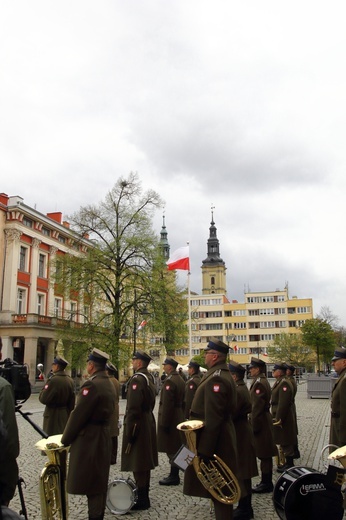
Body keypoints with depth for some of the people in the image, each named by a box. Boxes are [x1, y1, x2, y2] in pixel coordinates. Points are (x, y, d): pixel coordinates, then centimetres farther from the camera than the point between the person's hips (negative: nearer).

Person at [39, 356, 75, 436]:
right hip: (65, 415, 7)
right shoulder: (70, 381, 4)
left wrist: (44, 388, -1)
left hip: (53, 415, -7)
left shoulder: (53, 380, -18)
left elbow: (43, 399, -17)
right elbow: (72, 402, 9)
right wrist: (69, 414, 17)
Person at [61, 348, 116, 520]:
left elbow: (78, 415, -19)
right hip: (104, 436, 9)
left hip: (88, 439, -9)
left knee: (90, 483, 0)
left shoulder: (91, 384, -20)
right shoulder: (109, 384, 8)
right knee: (100, 481, 16)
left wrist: (65, 439, -7)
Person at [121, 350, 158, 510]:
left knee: (138, 463, 0)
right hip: (148, 422, 10)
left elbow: (133, 409, -23)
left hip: (138, 425, -10)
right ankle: (144, 494, 32)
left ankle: (142, 499, 8)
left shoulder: (137, 379, -21)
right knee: (144, 461, 19)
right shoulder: (149, 377, 8)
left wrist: (129, 434, -19)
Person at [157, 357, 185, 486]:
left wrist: (164, 423, -19)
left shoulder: (169, 381, -20)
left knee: (172, 450, -1)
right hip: (179, 416, 10)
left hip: (170, 418, -10)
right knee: (176, 448, 17)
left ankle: (174, 477, 7)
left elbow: (167, 404, -23)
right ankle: (174, 475, 26)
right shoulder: (180, 379, 10)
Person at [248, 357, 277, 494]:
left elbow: (257, 407, -22)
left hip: (260, 421, -10)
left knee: (264, 455, -2)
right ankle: (267, 482, 24)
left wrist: (254, 425, -18)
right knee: (266, 454, 15)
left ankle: (266, 484, 7)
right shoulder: (263, 381, 13)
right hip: (265, 420, 10)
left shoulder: (259, 383, -19)